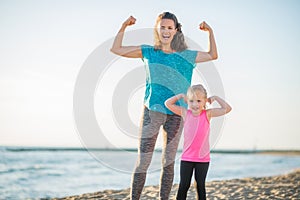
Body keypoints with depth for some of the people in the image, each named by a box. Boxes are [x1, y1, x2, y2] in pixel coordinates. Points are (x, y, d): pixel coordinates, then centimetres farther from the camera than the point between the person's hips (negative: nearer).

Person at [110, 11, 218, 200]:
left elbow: (212, 55, 21)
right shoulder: (148, 52, 7)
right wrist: (123, 27, 0)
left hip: (175, 115, 1)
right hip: (152, 112, -1)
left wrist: (210, 32, 9)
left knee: (169, 161, 6)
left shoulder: (186, 56, 8)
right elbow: (116, 49, 10)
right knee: (143, 160, -5)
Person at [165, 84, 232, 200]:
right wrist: (180, 96, 1)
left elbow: (227, 109, -9)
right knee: (183, 185, 3)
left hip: (203, 159, -1)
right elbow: (168, 104, 3)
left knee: (201, 186, 9)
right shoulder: (185, 113, -1)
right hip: (187, 158, 1)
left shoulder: (207, 114, -5)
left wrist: (215, 98, -6)